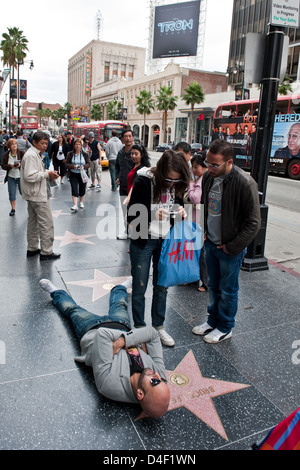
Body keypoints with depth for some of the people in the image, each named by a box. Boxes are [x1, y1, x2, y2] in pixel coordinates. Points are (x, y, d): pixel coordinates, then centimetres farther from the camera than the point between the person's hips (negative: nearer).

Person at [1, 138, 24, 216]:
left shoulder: (21, 153, -7)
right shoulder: (6, 155, 0)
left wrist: (20, 164, -25)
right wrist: (10, 166, -19)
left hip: (21, 177, -3)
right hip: (11, 177, 3)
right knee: (12, 194, 8)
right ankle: (13, 209, 23)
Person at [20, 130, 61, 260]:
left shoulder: (36, 154, 16)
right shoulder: (31, 156, -17)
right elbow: (30, 176, -25)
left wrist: (49, 176, 4)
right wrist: (47, 174, -19)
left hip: (33, 195, 11)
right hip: (38, 196, -11)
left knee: (33, 222, 17)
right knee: (47, 224, -6)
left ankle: (32, 248, 28)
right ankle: (46, 252, 0)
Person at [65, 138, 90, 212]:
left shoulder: (85, 154, 3)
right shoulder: (70, 154, 2)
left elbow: (88, 164, 1)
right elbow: (66, 164, 0)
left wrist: (84, 166, -20)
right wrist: (73, 166, -19)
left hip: (82, 174, 1)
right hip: (73, 175, -1)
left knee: (82, 189, 10)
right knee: (74, 189, -12)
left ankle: (81, 202, 33)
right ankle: (75, 205, -19)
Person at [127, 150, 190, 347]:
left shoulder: (176, 184, -5)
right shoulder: (144, 181, -20)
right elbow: (132, 217, -18)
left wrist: (180, 211, -11)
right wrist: (153, 215, -37)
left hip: (165, 241, 5)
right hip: (143, 241, -4)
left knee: (162, 286, 14)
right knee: (139, 288, 8)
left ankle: (159, 326, 32)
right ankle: (139, 328, 27)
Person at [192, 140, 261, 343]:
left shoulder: (245, 183, -22)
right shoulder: (208, 177, -1)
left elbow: (253, 223, -18)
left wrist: (232, 247, -15)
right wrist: (202, 231, 7)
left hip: (231, 248, -6)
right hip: (210, 243, 6)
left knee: (228, 291, 10)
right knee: (213, 287, 20)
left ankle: (225, 328, 30)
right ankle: (213, 320, 40)